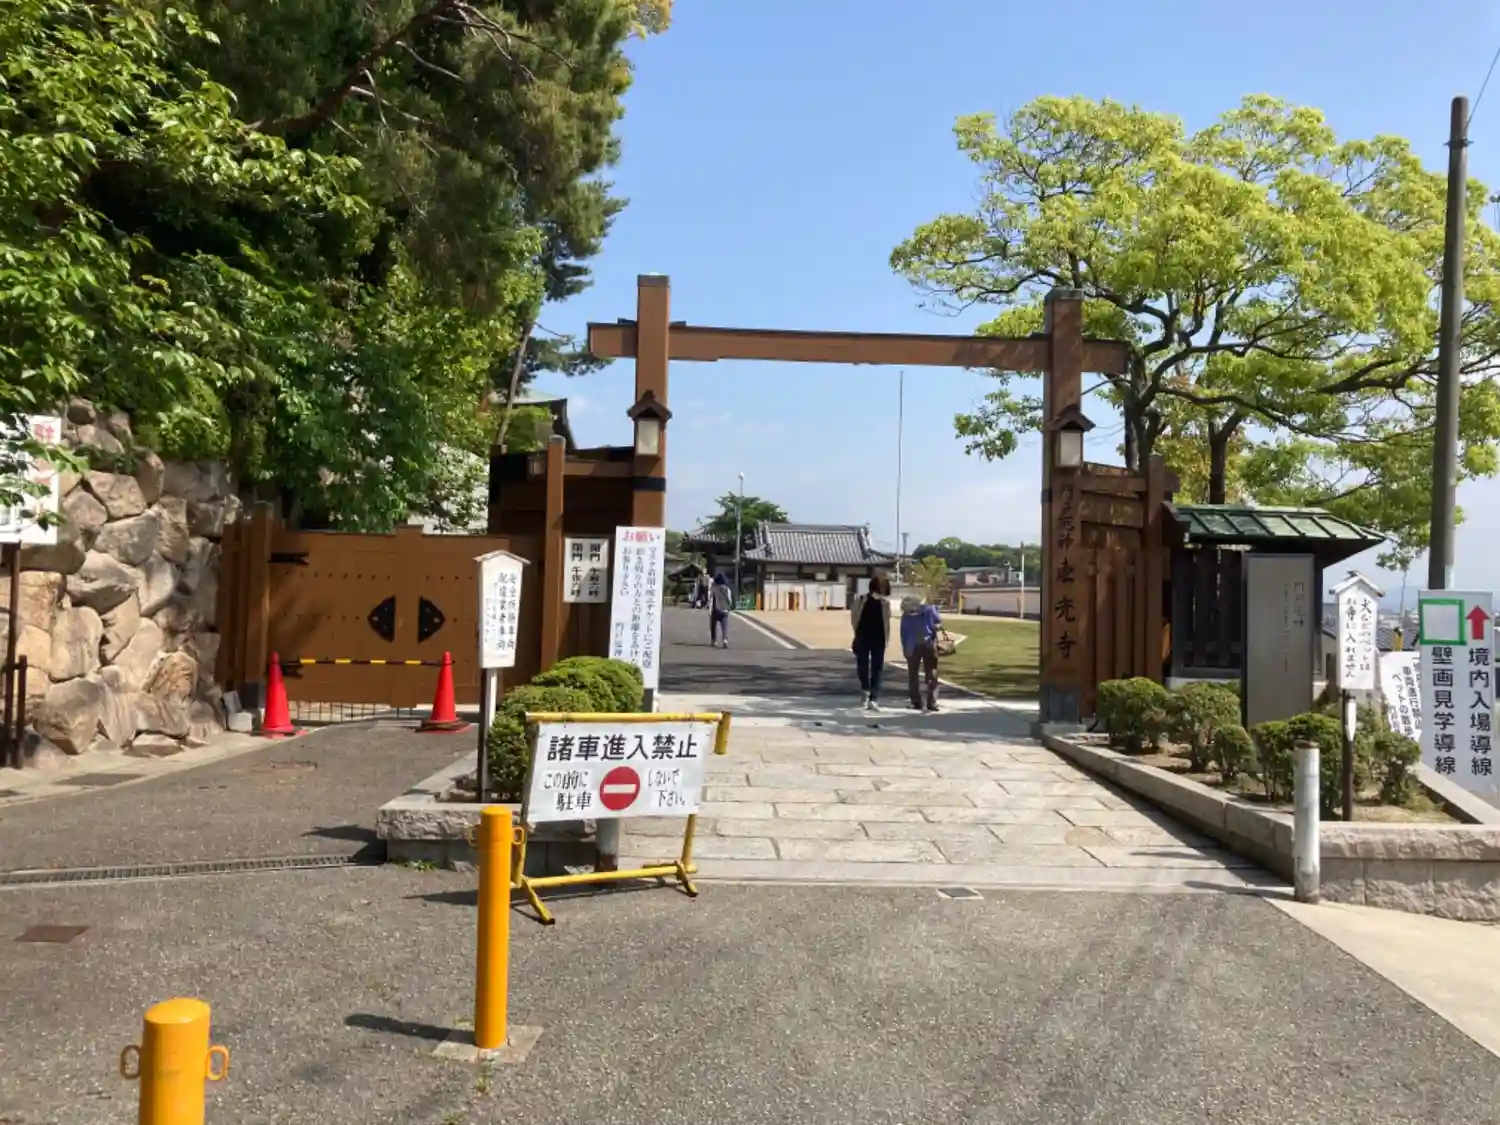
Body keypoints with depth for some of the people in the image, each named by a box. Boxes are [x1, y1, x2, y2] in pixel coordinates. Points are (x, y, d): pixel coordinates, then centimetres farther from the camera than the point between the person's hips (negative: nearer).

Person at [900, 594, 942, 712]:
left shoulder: (930, 610, -12)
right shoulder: (906, 616, -8)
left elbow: (940, 622, 2)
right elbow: (903, 634, 2)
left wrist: (937, 626, -21)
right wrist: (905, 650, 1)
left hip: (929, 646, -1)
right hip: (913, 648, 1)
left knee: (932, 675, -1)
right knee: (912, 674, 4)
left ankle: (932, 702, 3)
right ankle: (916, 702, 14)